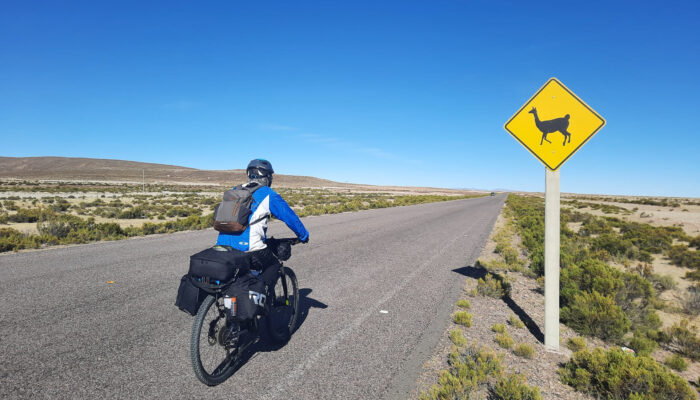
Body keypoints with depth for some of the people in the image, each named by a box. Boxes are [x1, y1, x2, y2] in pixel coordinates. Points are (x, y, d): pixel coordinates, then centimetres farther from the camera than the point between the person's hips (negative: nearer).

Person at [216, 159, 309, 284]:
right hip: (248, 248, -6)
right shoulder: (268, 195, 2)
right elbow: (290, 217, 6)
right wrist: (304, 236, 22)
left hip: (222, 246, 6)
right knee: (273, 265, 18)